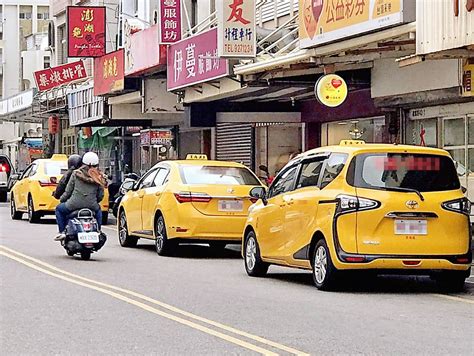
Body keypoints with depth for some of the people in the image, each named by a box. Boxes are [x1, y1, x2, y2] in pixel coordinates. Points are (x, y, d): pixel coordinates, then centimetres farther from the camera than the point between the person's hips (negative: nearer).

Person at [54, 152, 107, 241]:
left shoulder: (76, 174, 0)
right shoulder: (99, 177, 6)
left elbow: (68, 191, 3)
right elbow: (100, 195, 8)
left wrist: (62, 199, 22)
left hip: (75, 204, -3)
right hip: (91, 206, 3)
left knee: (59, 209, 25)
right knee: (98, 210, 38)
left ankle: (62, 232, 14)